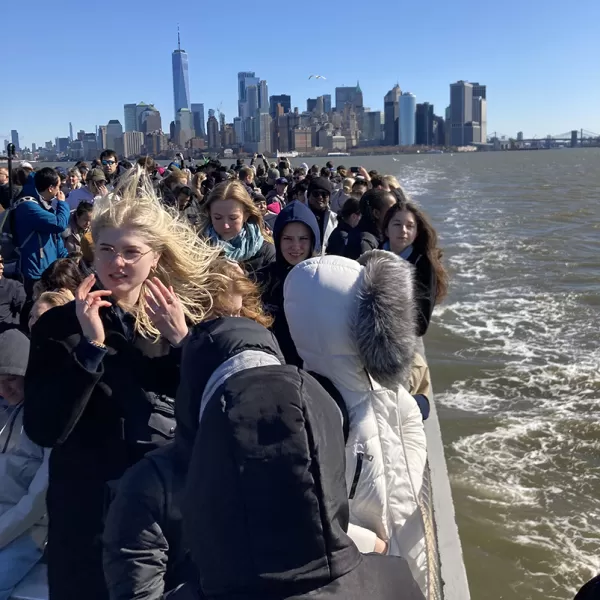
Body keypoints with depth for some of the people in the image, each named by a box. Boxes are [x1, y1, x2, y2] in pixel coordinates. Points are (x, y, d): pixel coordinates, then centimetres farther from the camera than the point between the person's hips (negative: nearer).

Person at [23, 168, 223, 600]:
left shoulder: (180, 314, -2)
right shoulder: (58, 326, -6)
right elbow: (45, 431, -16)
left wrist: (181, 341, -17)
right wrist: (92, 346, -23)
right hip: (89, 507, -1)